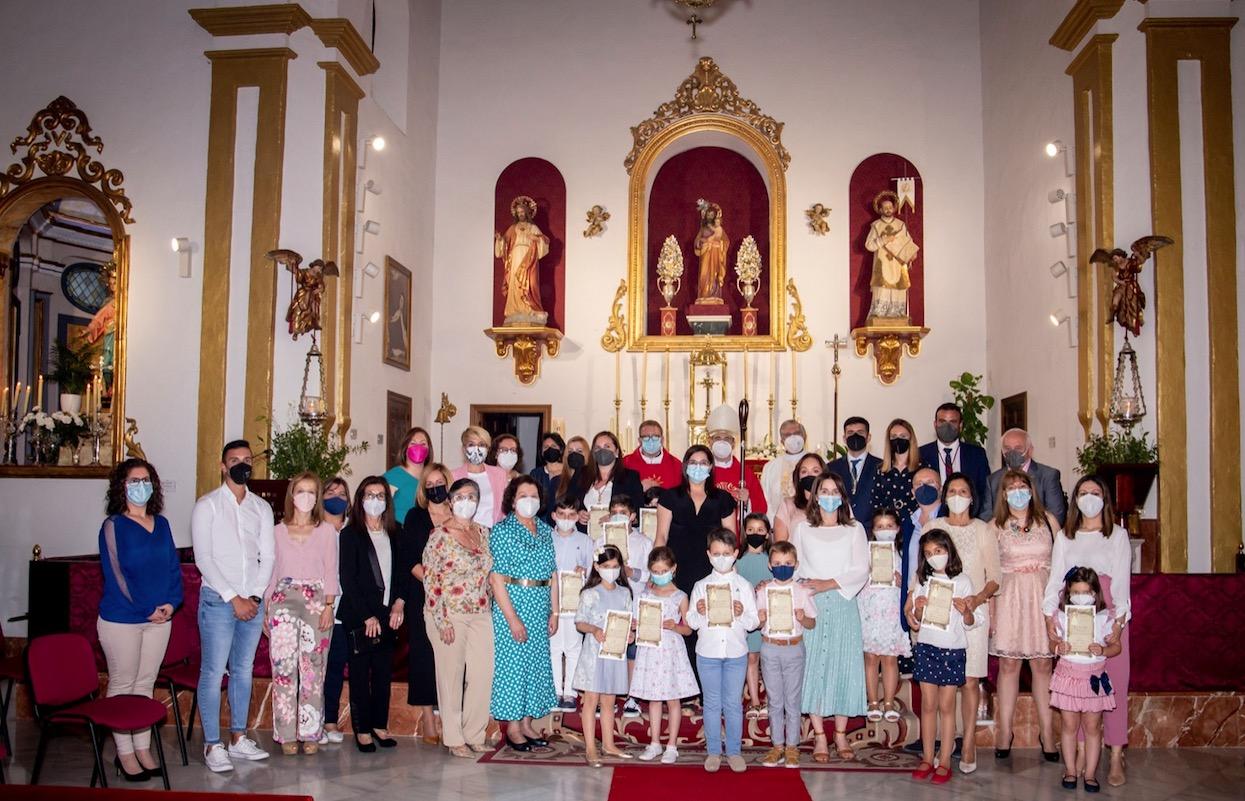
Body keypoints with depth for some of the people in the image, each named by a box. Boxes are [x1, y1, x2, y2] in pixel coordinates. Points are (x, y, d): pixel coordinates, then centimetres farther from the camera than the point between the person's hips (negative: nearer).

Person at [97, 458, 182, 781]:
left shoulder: (161, 524, 9)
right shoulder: (113, 525, -8)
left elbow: (173, 567, 9)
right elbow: (115, 574, -13)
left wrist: (171, 603, -7)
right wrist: (146, 609, -14)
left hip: (159, 618, 5)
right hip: (121, 618, -5)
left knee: (146, 683, 12)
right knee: (122, 685, 5)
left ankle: (143, 748, 20)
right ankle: (125, 753, 13)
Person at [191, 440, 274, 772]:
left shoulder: (261, 507, 10)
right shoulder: (207, 505, -2)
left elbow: (267, 556, 8)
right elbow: (203, 558, -8)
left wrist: (255, 596, -5)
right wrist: (233, 598, -13)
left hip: (252, 602, 4)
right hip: (218, 601, -4)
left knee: (244, 670, 11)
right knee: (213, 672, -2)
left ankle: (238, 738, 20)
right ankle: (212, 746, 7)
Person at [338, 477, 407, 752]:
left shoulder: (393, 533, 11)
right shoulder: (350, 534, -3)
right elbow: (347, 579, -7)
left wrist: (399, 602, -3)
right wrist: (366, 616, -11)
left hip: (388, 615, 4)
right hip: (359, 616, -4)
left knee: (384, 671, 7)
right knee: (360, 673, 1)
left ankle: (380, 725, 17)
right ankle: (362, 729, 9)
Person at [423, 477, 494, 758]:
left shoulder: (483, 533, 10)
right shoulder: (440, 535, -7)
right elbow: (430, 579, -10)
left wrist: (488, 607, 12)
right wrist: (442, 620, -13)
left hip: (481, 615, 5)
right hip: (450, 615, -5)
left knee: (483, 674, 4)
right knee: (452, 676, 2)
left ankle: (475, 735, 18)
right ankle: (454, 738, 13)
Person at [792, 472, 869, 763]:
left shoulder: (854, 529, 8)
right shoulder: (802, 529, 11)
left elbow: (861, 570, -2)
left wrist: (829, 584, -11)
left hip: (843, 606, 0)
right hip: (811, 607, 0)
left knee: (844, 667, 1)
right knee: (813, 667, -2)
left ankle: (841, 736, 11)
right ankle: (819, 737, 5)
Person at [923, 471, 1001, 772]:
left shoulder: (982, 530, 6)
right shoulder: (932, 528, 9)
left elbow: (994, 577, 4)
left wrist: (979, 598, -14)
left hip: (973, 611, -1)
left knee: (970, 679, -3)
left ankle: (968, 745, 4)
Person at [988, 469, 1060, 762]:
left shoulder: (1047, 520, 5)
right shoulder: (996, 526, 4)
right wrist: (990, 610, 0)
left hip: (1043, 597, 0)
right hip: (1010, 598, 0)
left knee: (1042, 664, 3)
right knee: (1008, 664, 3)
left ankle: (1046, 732, 11)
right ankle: (1004, 732, 9)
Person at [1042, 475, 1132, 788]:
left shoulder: (1118, 535, 8)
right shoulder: (1065, 537, 15)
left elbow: (1122, 581, 0)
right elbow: (1055, 578, 9)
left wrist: (1118, 621, -10)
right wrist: (1049, 615, -3)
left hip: (1108, 615, -2)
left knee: (1114, 683, -5)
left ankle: (1116, 759, 0)